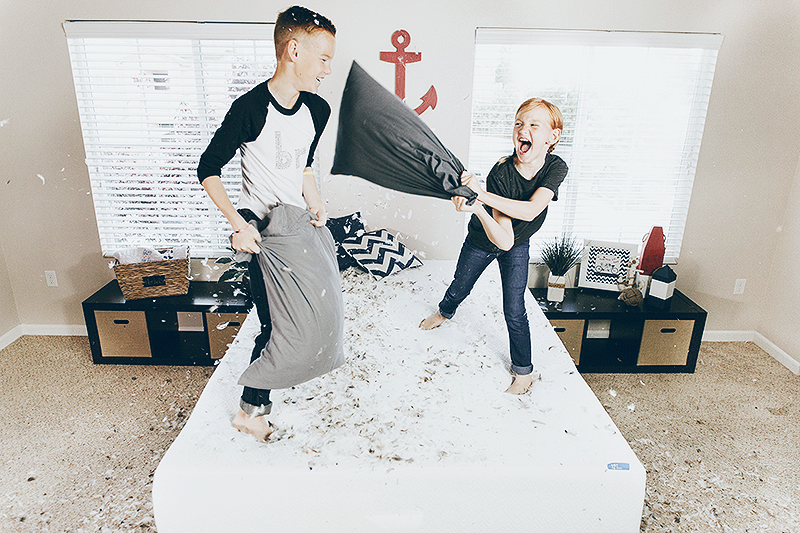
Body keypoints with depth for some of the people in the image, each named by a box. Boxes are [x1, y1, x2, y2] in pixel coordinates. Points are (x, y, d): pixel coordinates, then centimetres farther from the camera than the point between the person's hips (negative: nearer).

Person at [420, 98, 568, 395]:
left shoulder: (556, 167, -27)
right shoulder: (500, 173, -34)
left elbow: (530, 211, -43)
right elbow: (504, 239, -40)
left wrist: (482, 194, -51)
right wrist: (478, 210, -59)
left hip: (518, 248, 0)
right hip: (481, 241, 0)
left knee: (514, 311, -3)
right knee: (459, 289, 21)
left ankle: (523, 372, 18)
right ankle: (444, 312, 58)